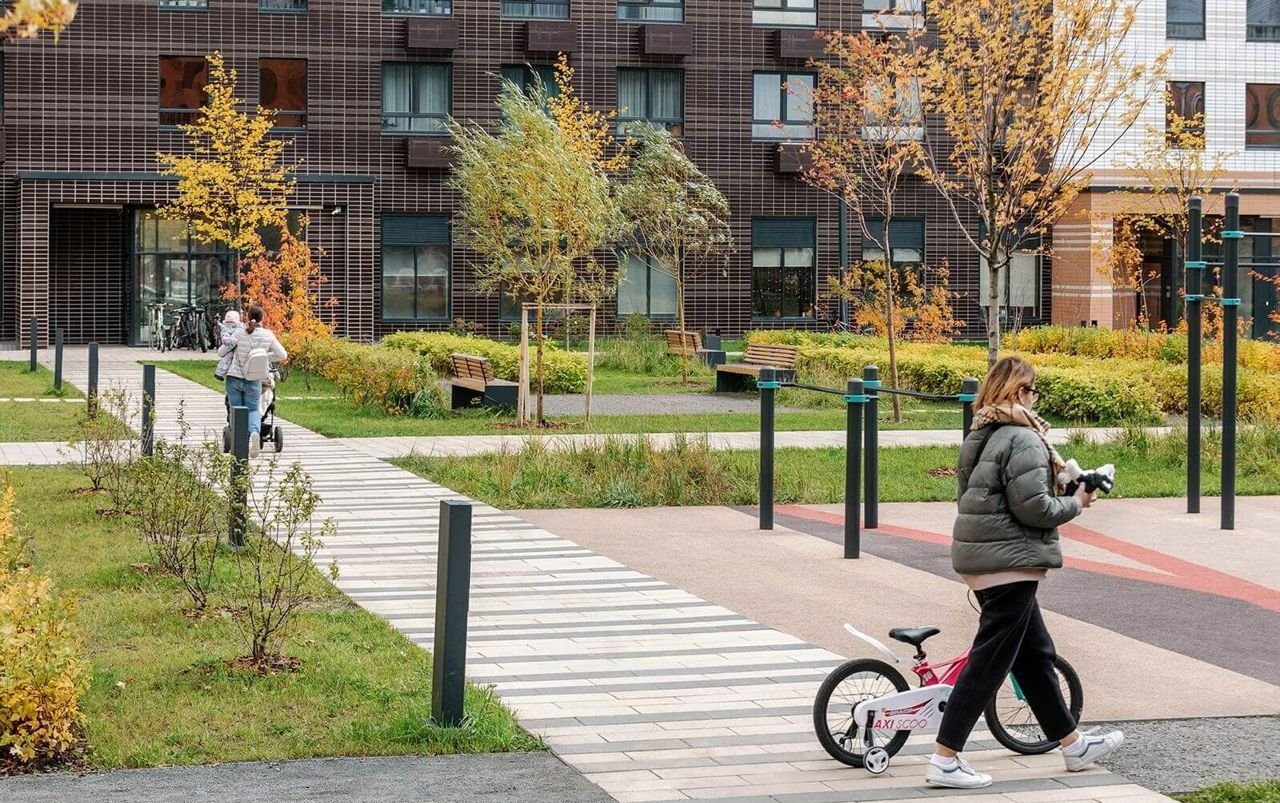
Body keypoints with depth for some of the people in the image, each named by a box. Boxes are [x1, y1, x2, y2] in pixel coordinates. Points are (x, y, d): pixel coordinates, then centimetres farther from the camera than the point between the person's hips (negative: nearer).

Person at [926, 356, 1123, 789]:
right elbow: (1034, 507, -21)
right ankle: (944, 761, -6)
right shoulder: (1022, 440, -16)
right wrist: (1075, 502, -4)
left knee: (1035, 653, 18)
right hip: (1010, 562, -10)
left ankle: (1073, 745, 29)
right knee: (988, 663, -6)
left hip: (978, 555, 10)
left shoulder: (980, 436, 13)